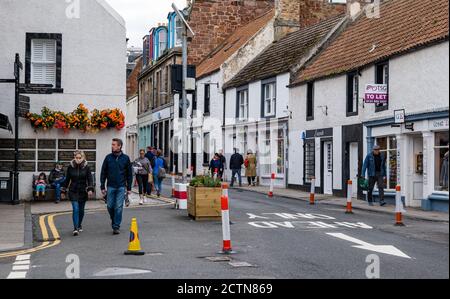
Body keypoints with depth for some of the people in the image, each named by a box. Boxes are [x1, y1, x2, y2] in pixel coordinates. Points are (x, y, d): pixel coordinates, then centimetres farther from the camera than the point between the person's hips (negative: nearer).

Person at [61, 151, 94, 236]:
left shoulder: (86, 167, -3)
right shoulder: (70, 167, -1)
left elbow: (90, 179, -4)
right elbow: (67, 180, 8)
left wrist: (90, 189, -18)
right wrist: (64, 191, 11)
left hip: (83, 191, 1)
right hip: (73, 191, -1)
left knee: (81, 210, 11)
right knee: (75, 209, -13)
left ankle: (79, 225, 32)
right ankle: (75, 228, -14)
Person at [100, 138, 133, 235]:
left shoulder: (125, 158, 1)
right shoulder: (108, 158, 3)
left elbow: (129, 174, 6)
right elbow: (103, 173, 6)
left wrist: (129, 188, 3)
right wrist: (102, 187, 0)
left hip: (121, 187, -2)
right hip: (110, 186, 2)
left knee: (119, 207, -4)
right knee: (110, 206, 5)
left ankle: (116, 227, 2)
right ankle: (114, 221, 30)